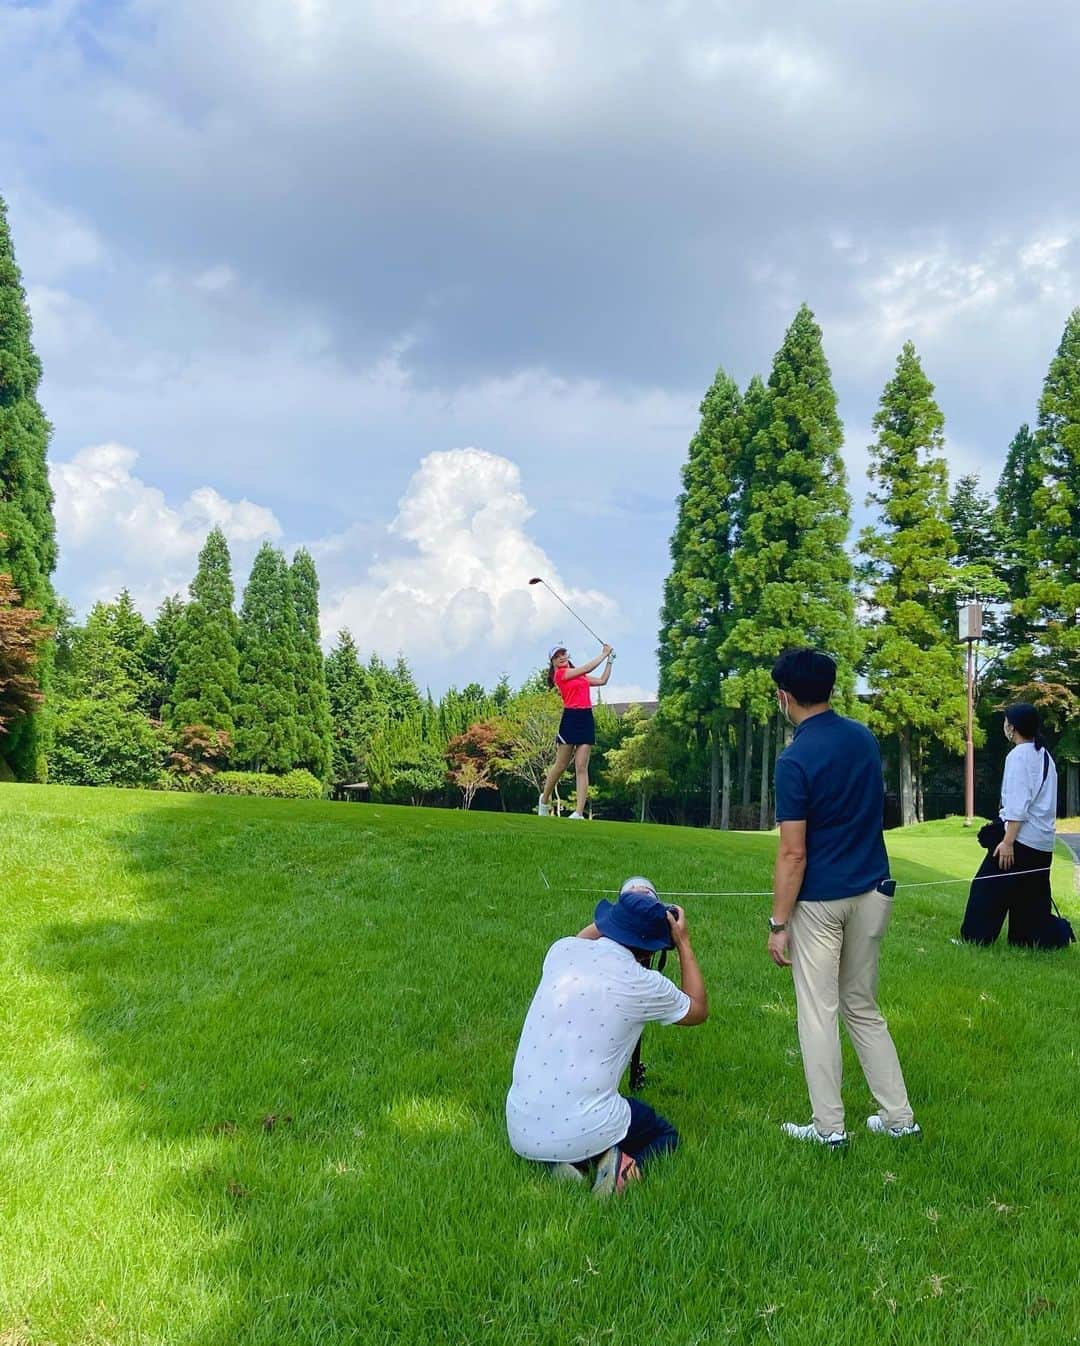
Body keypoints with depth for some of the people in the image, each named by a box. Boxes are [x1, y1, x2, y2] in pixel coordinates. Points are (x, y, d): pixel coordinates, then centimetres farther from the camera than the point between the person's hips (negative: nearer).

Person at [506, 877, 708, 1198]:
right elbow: (699, 1011, 14)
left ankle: (565, 1163, 7)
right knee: (665, 1134, 26)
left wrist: (620, 915, 38)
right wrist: (683, 943, 19)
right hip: (583, 1133, -3)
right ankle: (626, 1163, -4)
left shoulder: (561, 952, 3)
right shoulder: (643, 984, -8)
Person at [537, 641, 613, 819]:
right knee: (561, 766, 2)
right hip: (571, 718, -6)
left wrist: (609, 659, 18)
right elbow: (587, 669, -9)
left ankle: (579, 811, -8)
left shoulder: (580, 676, 19)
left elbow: (602, 680, 22)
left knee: (582, 767, -3)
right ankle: (545, 799, 24)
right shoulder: (560, 673, -3)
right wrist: (604, 654, 1)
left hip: (586, 719, 6)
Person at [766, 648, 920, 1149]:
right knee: (864, 1008, 18)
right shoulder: (864, 737, 3)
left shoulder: (795, 760, -17)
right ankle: (898, 1117, 21)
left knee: (818, 1013, 5)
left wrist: (778, 924, -11)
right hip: (873, 891, 7)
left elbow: (793, 854, -17)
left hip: (820, 901, -7)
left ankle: (829, 1126, 13)